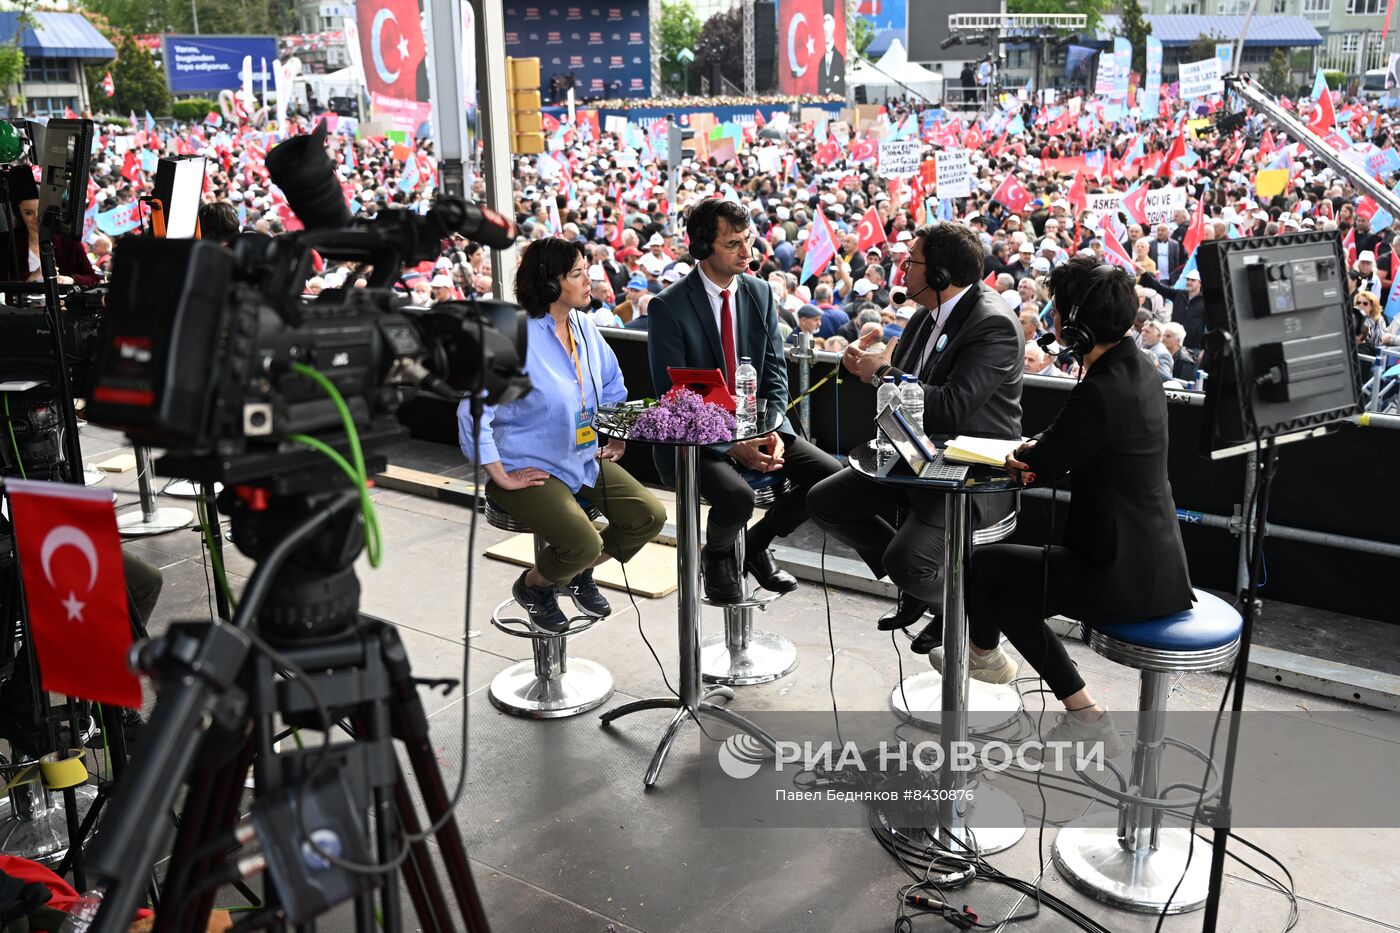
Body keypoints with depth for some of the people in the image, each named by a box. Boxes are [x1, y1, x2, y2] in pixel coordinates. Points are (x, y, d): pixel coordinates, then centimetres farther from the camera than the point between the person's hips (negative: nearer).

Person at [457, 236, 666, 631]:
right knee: (583, 543, -26)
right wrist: (502, 477, -20)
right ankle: (532, 585, 9)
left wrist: (616, 437, 12)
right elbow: (473, 412, -23)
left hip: (585, 458, 8)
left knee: (649, 516, -6)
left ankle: (579, 572, 19)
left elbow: (612, 385, 21)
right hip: (532, 468, -7)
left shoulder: (583, 326, 3)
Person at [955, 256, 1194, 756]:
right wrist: (1039, 450, -3)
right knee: (1009, 592, 19)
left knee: (984, 564, 6)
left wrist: (1022, 455, 7)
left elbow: (1041, 465, -14)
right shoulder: (1138, 365, 4)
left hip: (1125, 576, -9)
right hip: (1155, 560, 9)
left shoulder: (1100, 392, -26)